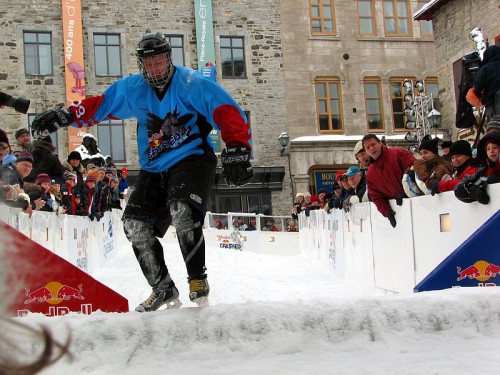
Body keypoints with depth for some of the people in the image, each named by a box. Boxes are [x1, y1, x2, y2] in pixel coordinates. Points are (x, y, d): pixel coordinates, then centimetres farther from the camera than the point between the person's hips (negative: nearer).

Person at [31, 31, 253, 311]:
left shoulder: (192, 84, -10)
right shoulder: (132, 89, 6)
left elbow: (230, 114, -16)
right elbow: (99, 105, 18)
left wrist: (237, 152, -26)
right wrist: (67, 116, 7)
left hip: (193, 160, -6)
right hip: (154, 170, 6)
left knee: (182, 210, -31)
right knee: (135, 224, -4)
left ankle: (198, 280, -14)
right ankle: (163, 289, 8)